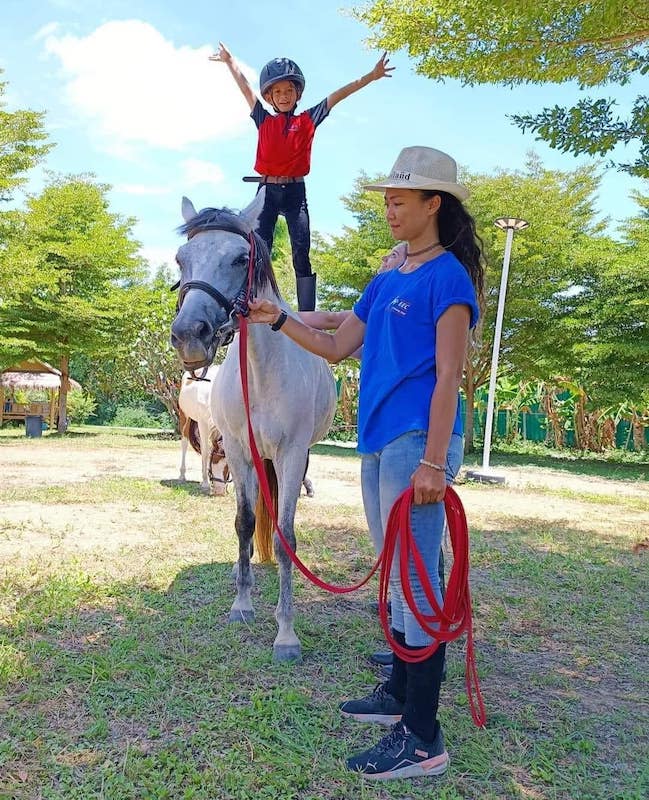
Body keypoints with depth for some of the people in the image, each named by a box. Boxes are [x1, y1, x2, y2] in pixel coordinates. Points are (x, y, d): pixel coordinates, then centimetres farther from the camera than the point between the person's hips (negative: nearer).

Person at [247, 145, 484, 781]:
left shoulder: (448, 276, -8)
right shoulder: (385, 282, 17)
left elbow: (448, 375, -15)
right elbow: (338, 347, 20)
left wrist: (433, 461, -20)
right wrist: (278, 320, 13)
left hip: (417, 442, -9)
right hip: (379, 442, 9)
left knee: (416, 580, -4)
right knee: (398, 574, 17)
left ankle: (422, 740, 7)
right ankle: (399, 694, 33)